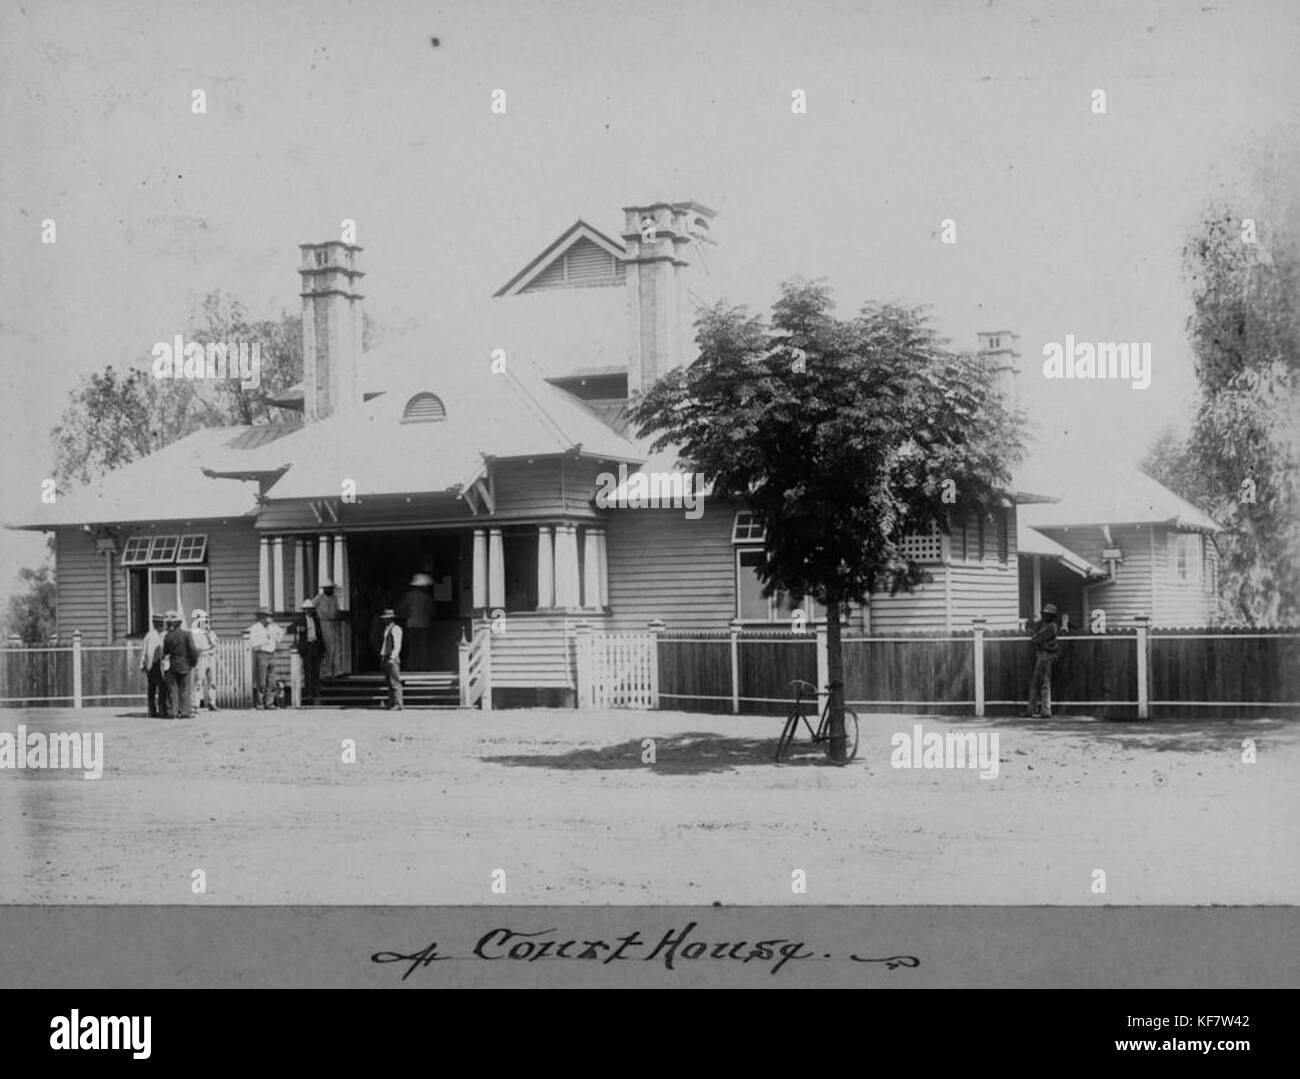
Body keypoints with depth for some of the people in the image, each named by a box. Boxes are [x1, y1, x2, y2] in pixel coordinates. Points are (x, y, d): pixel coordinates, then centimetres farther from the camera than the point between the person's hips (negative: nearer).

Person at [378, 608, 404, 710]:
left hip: (392, 659, -9)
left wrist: (392, 658, -23)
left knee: (395, 682, -10)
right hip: (385, 658, 9)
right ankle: (391, 704, 7)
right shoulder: (386, 629, 19)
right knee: (389, 683, 7)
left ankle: (398, 705, -12)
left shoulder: (396, 629, -7)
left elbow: (397, 646, -15)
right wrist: (381, 659, 17)